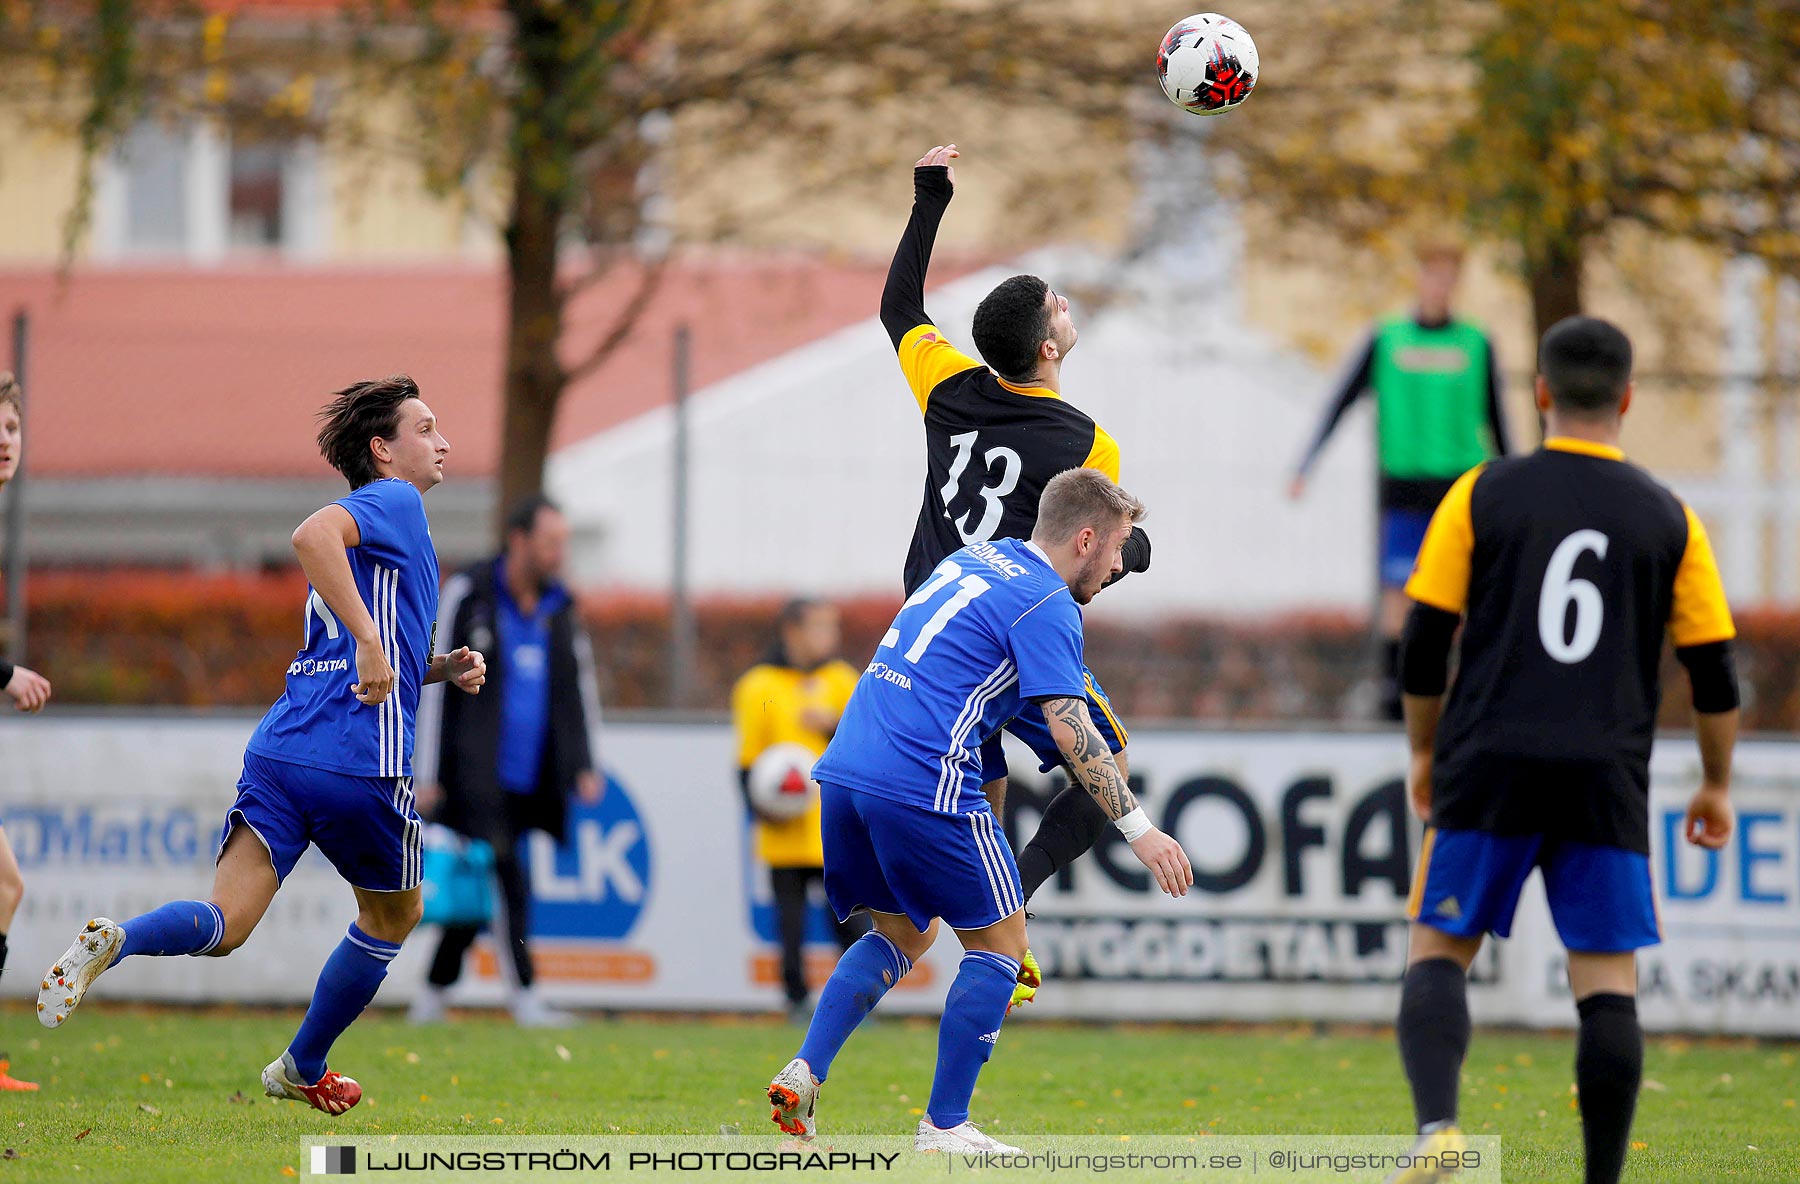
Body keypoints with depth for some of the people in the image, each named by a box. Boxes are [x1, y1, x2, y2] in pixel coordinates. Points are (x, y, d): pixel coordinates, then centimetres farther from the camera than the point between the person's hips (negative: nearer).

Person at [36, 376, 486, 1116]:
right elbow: (312, 535, -23)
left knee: (224, 924, -6)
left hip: (281, 749, 7)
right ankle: (302, 1070, 27)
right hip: (363, 760, -7)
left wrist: (440, 669, 20)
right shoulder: (395, 501, 0)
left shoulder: (377, 522, 27)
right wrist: (370, 641, -25)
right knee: (393, 916, 18)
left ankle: (113, 941, -35)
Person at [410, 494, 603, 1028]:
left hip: (529, 781, 5)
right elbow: (435, 684, -3)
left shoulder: (561, 608, 11)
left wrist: (584, 766, 7)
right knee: (508, 882, -12)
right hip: (477, 778, -5)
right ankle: (525, 998, -11)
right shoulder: (468, 594, -4)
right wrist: (429, 773, -5)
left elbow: (579, 688, 18)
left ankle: (432, 995, 18)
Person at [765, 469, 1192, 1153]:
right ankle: (944, 1126, 3)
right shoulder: (1048, 605, -5)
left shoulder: (971, 560, 21)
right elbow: (1070, 732, -13)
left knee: (903, 936, 24)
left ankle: (802, 1072, 7)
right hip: (925, 784, -8)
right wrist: (1138, 829, -12)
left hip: (844, 768, 8)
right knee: (1000, 943, 6)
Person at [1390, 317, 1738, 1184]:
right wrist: (1716, 786, 22)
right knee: (1608, 980, 4)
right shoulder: (1668, 521, 6)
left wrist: (1424, 752, 18)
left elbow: (1424, 643, 3)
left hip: (1489, 768, -1)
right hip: (1607, 785, 1)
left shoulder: (1482, 496, 2)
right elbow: (1714, 673, 8)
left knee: (1438, 951, 4)